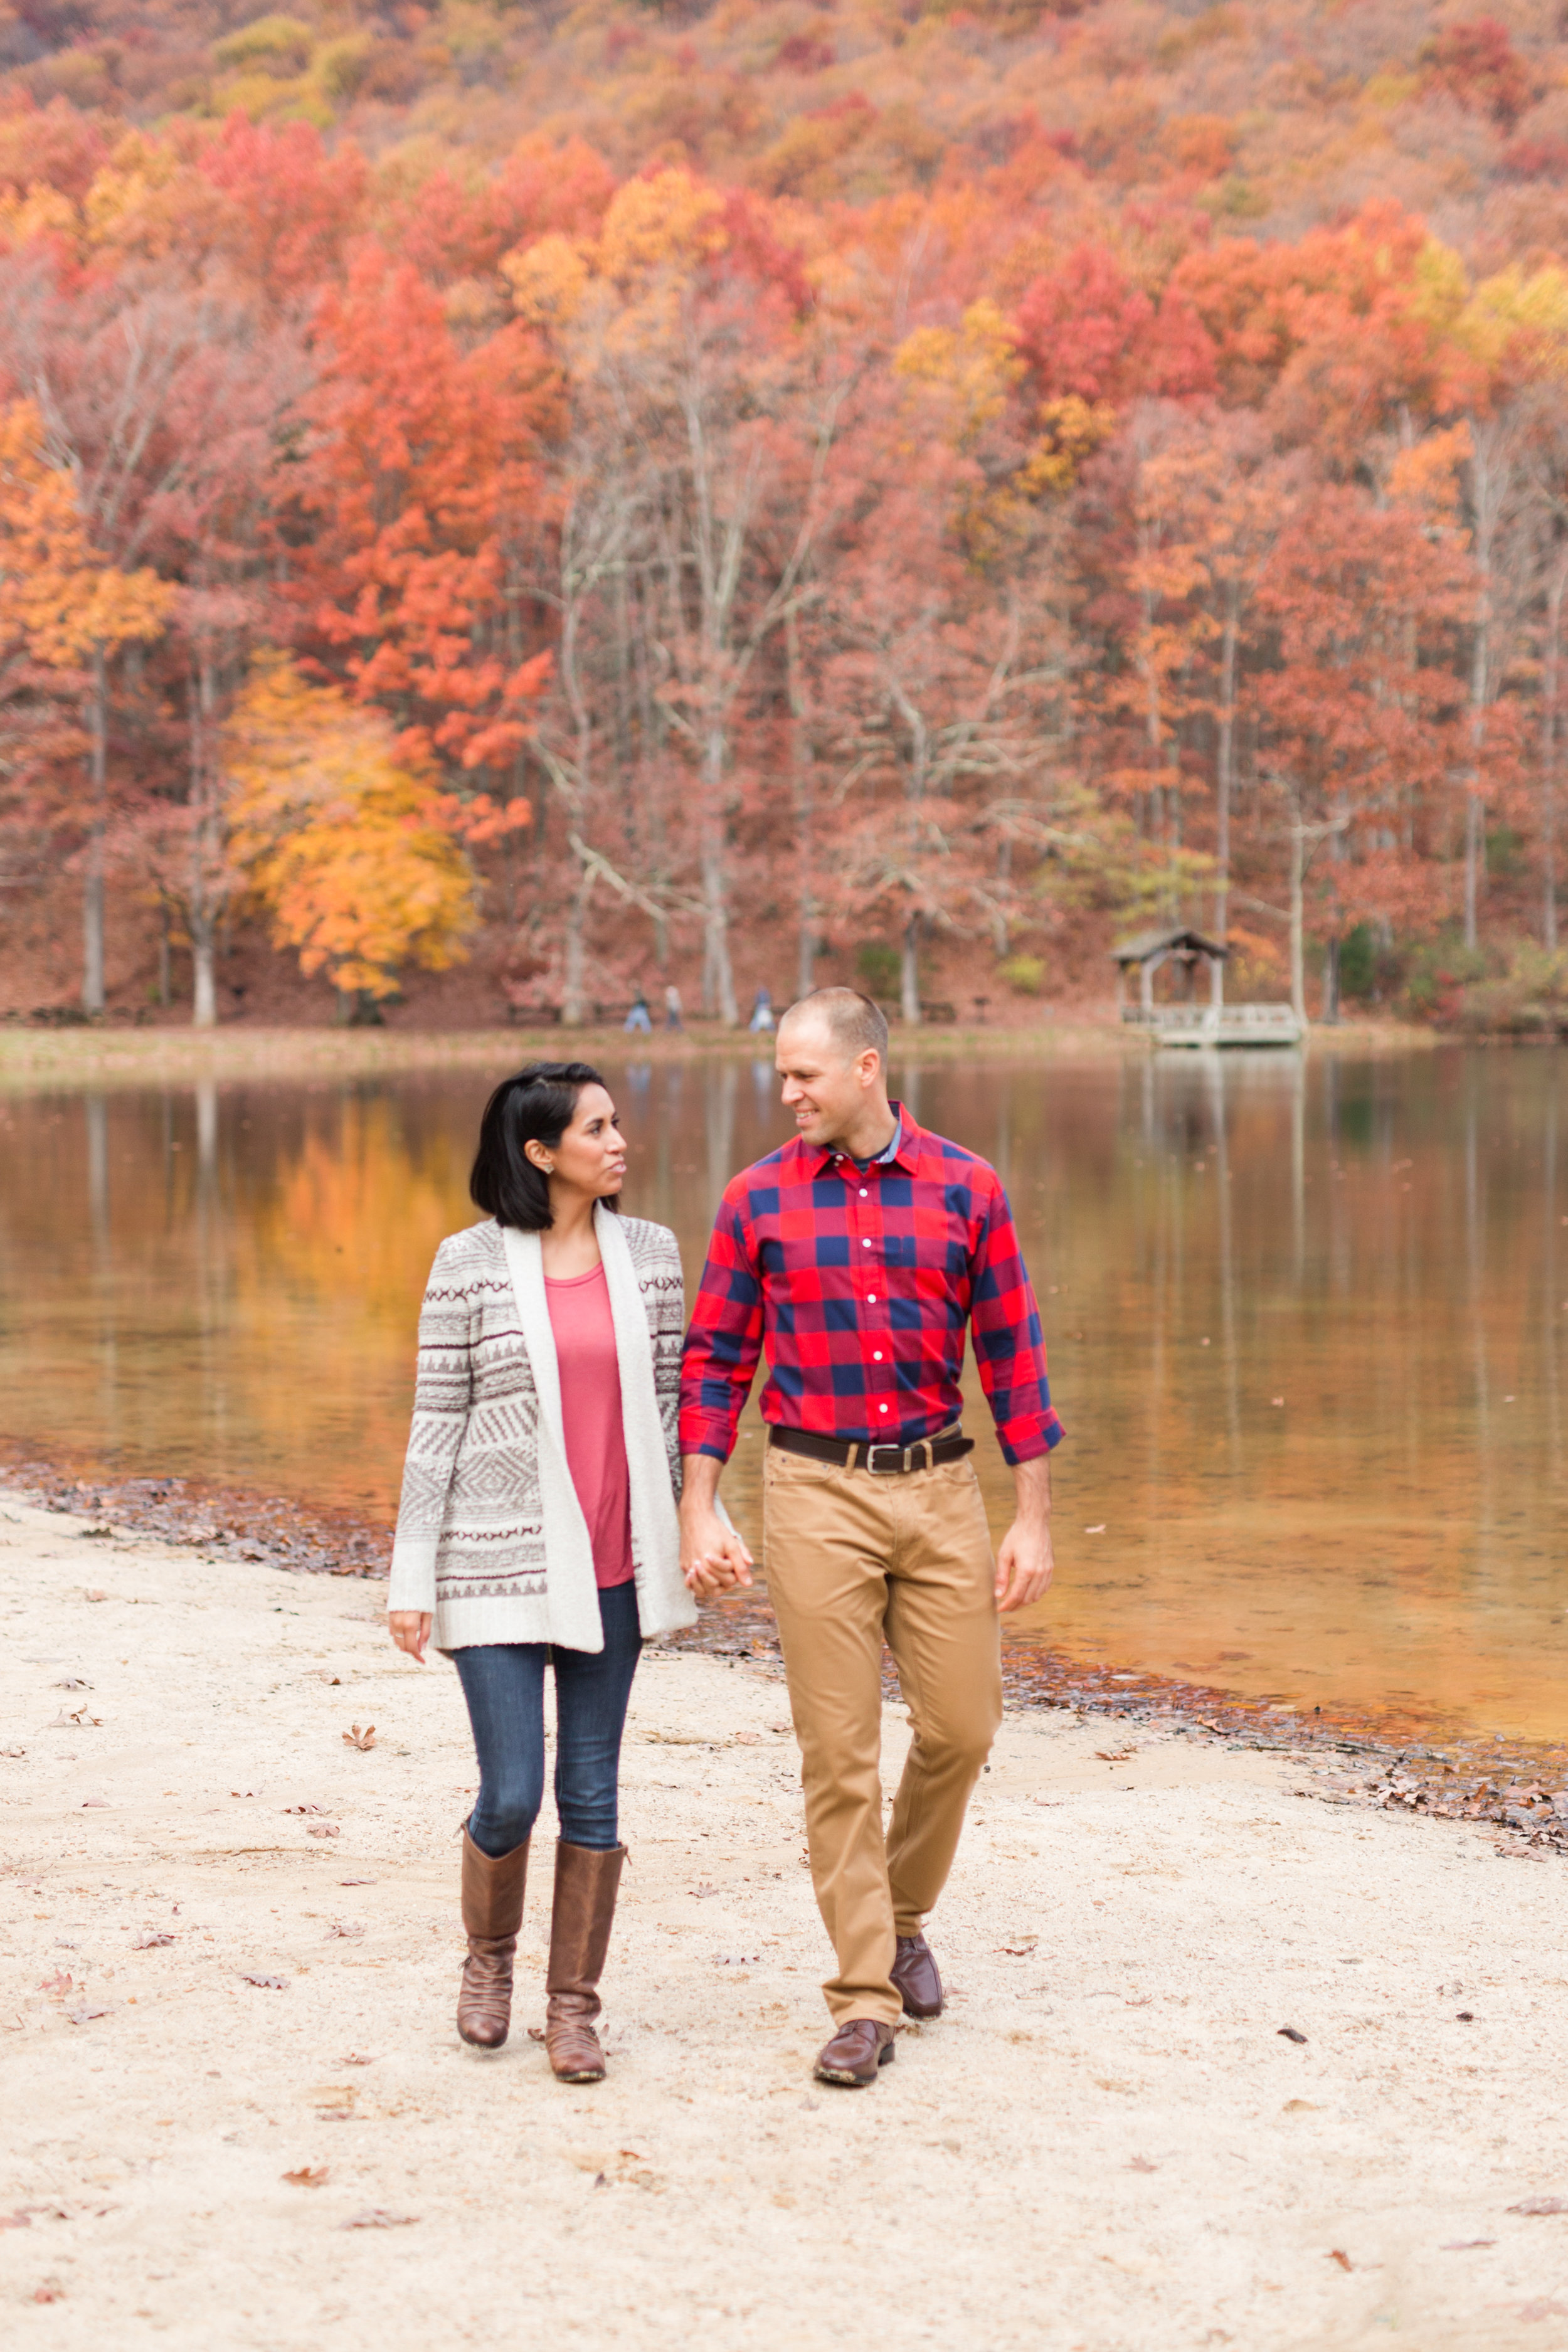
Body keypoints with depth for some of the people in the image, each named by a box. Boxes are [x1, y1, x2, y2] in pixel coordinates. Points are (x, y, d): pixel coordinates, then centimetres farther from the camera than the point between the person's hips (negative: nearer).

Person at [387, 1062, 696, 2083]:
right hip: (502, 1565, -3)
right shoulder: (471, 1265, -5)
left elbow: (672, 1404, 10)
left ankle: (574, 2005, 19)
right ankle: (489, 1959, 28)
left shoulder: (651, 1252, 4)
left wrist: (686, 1540, 8)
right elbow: (437, 1426, -3)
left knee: (592, 1797, 6)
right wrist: (413, 1577, -4)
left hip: (612, 1568, 3)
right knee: (510, 1798, -2)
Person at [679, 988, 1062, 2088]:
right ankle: (864, 1999, 8)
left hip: (940, 1484, 1)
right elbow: (715, 1361, 4)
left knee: (961, 1728, 4)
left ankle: (903, 1916, 31)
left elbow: (1014, 1357, 3)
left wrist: (1034, 1517, 0)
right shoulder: (759, 1200, 0)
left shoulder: (967, 1190, 0)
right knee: (839, 1752, 0)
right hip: (817, 1493, -1)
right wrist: (700, 1512, -3)